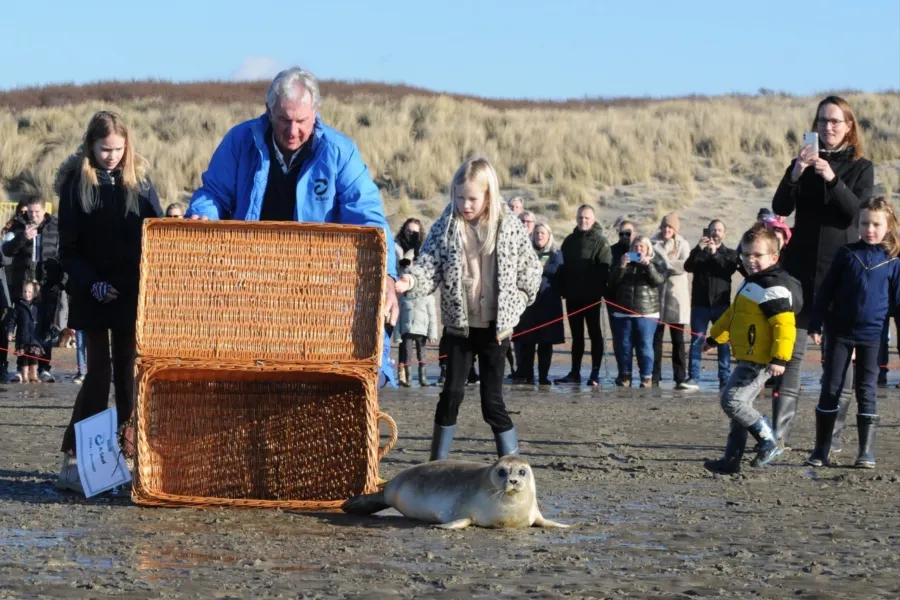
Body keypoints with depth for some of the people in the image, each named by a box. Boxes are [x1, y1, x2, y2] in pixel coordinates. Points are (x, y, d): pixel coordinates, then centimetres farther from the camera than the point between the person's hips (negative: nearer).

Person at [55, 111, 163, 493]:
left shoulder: (138, 181, 4)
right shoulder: (76, 183, -3)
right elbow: (68, 250, -4)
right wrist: (92, 283, -17)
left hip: (133, 296, 3)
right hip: (93, 296, -3)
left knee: (129, 373, 5)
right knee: (99, 373, -7)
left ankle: (130, 451, 10)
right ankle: (72, 459, -5)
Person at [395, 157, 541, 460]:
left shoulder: (510, 227, -3)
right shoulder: (445, 227, -2)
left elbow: (530, 271, 5)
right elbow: (429, 267, -8)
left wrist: (513, 306, 0)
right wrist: (411, 280, -28)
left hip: (495, 327, -1)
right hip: (458, 325, 1)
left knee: (492, 400, 0)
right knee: (452, 393, 0)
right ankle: (437, 464, 7)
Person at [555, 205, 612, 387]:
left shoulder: (600, 242, -4)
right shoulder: (569, 241, 12)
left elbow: (605, 269, -11)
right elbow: (563, 267, 13)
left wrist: (601, 291, -19)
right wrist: (563, 289, 3)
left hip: (591, 296, -5)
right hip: (572, 296, 5)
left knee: (595, 335, 0)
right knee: (576, 336, 10)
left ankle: (595, 375, 1)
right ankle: (574, 373, 14)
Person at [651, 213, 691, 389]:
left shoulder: (682, 245, 5)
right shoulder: (654, 243, 7)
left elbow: (684, 266, -9)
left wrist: (664, 262, -14)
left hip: (676, 297, -1)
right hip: (656, 295, 1)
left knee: (678, 341, 1)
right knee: (656, 339, 3)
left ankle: (680, 379, 1)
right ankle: (654, 377, 9)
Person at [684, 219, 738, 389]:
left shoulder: (730, 254, 12)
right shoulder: (699, 252, 14)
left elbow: (730, 268, -9)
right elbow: (688, 267, -6)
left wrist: (715, 254, -20)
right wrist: (699, 249, -19)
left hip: (721, 304, -1)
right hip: (700, 304, 1)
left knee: (723, 342, -1)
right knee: (696, 341, -2)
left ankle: (724, 379, 0)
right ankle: (693, 378, -2)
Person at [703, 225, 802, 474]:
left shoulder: (774, 289, -17)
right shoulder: (751, 283, 16)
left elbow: (784, 325, -25)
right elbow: (732, 314, 30)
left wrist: (780, 358, -31)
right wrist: (715, 337, 36)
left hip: (759, 360, -11)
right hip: (747, 359, 11)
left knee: (732, 400, -15)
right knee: (739, 405, 12)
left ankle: (768, 441, -4)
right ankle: (731, 459, 17)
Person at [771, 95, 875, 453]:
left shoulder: (861, 168, 6)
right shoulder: (804, 162, 13)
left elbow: (857, 211, -11)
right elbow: (781, 208, 0)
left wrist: (833, 179, -25)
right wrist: (795, 173, -16)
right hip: (801, 266, 2)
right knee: (791, 349, -2)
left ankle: (832, 437, 1)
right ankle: (778, 433, -3)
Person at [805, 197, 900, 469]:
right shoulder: (846, 254, 1)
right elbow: (826, 291, 4)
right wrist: (816, 324, -1)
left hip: (872, 335, -1)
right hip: (840, 332, 1)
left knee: (867, 391, 0)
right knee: (831, 389, 3)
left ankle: (867, 452, 3)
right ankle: (821, 450, 9)